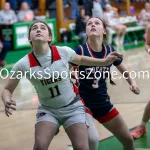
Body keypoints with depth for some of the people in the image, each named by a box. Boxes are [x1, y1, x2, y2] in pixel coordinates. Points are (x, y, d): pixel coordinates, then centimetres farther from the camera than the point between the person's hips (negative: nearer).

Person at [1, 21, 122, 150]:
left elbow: (81, 60, 9)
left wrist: (104, 62, 1)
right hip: (47, 110, 0)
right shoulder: (23, 64, -16)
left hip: (73, 107, 0)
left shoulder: (63, 52, -15)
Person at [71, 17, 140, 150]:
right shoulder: (80, 51, -19)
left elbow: (123, 70, 11)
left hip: (104, 104, 5)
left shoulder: (110, 51, -6)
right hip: (83, 104, -5)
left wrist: (132, 82, -5)